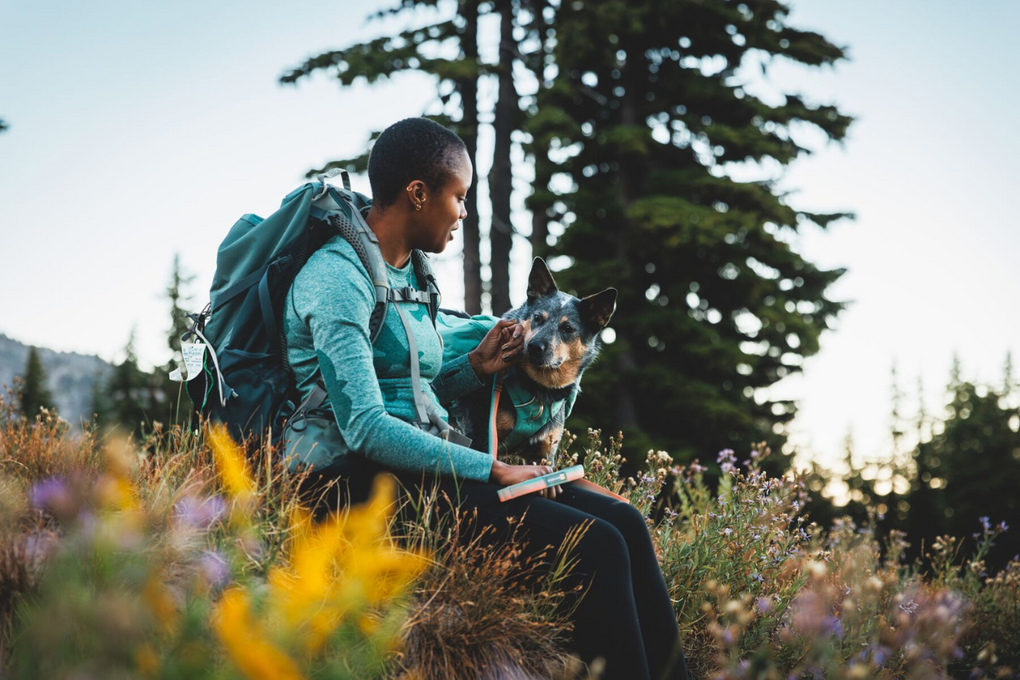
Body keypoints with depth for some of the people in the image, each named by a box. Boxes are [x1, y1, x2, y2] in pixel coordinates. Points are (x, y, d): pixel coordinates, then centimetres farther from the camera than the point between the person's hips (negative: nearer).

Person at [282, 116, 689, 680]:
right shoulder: (339, 276, -11)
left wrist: (476, 367, 8)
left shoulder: (404, 273, 18)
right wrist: (492, 471, -19)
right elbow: (365, 426, -21)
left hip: (424, 465, 9)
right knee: (596, 545, -23)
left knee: (625, 523, -8)